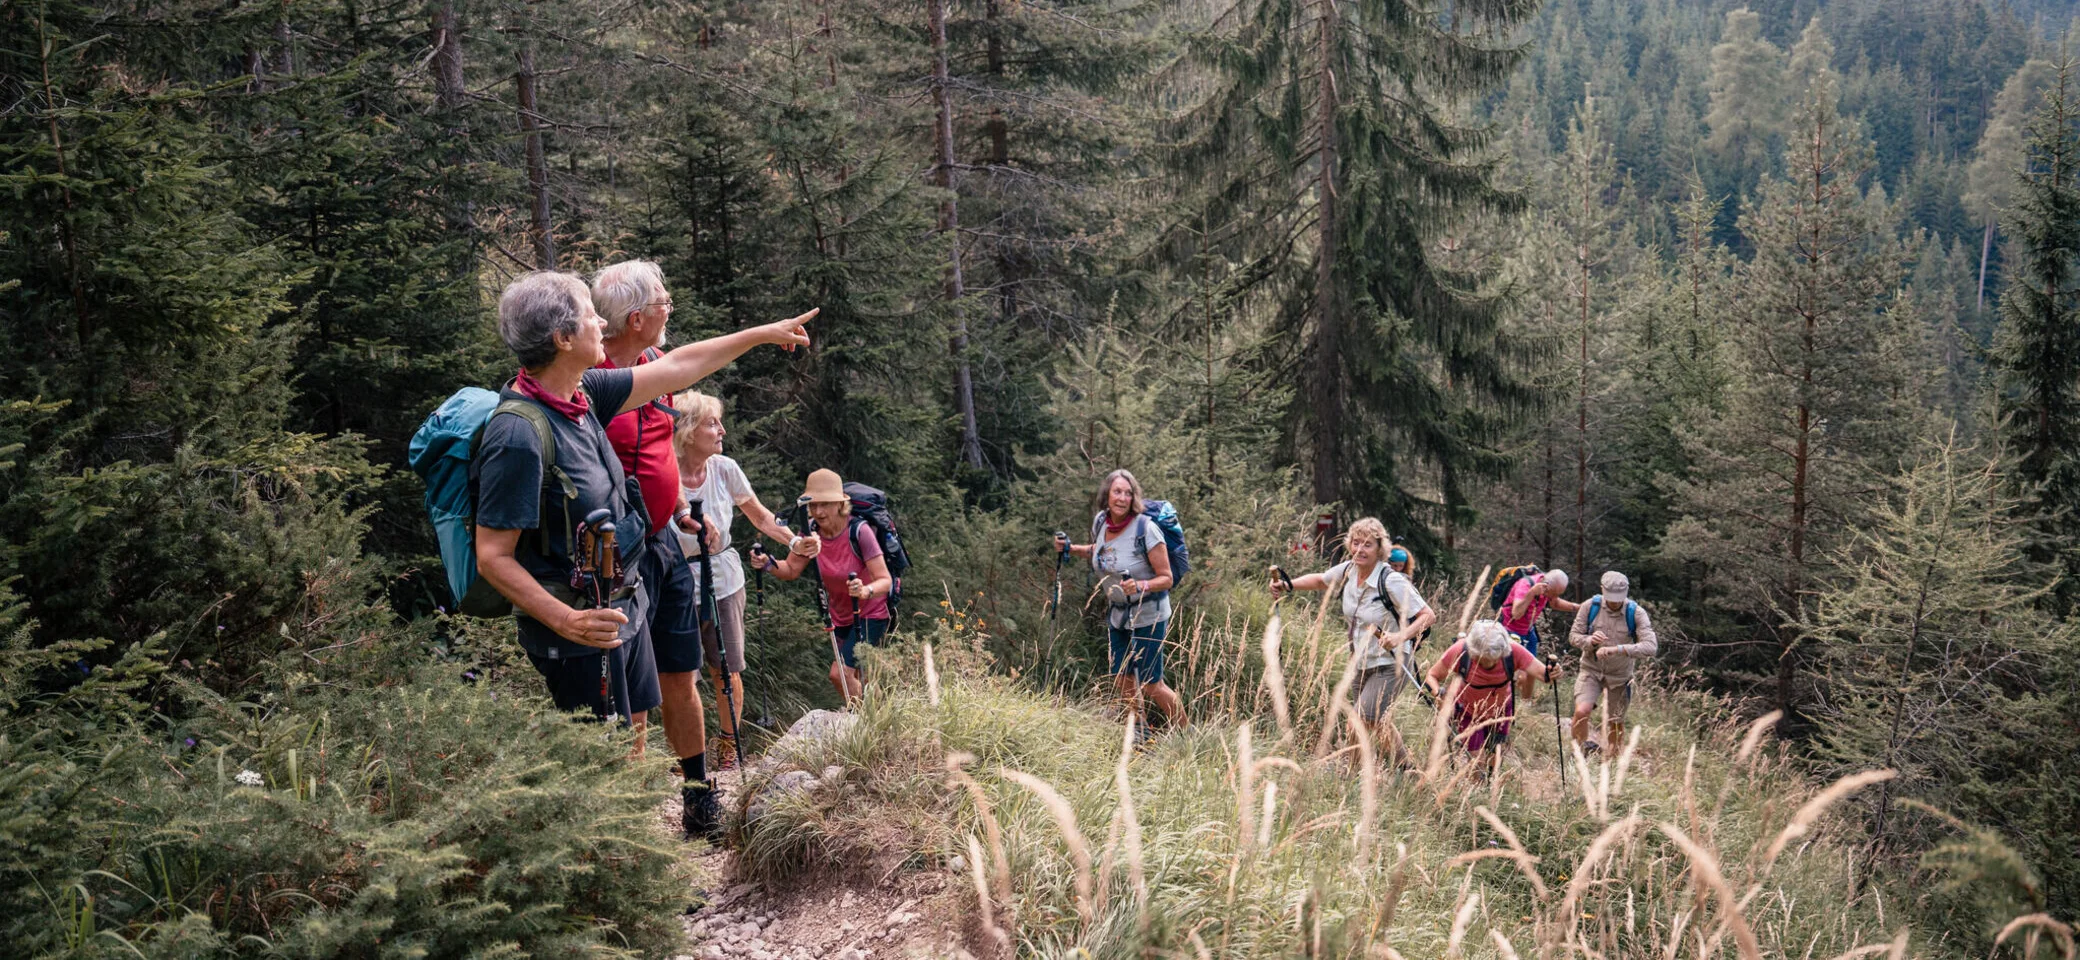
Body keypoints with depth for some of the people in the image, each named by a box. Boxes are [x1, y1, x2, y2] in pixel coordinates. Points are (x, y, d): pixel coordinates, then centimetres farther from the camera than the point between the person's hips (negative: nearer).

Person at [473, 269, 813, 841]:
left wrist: (763, 334, 20)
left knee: (630, 746, 20)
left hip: (624, 602, 9)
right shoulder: (518, 435, -26)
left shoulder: (581, 395, -1)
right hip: (581, 628, -9)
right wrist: (566, 621, -36)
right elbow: (492, 558, -25)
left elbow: (675, 368, 13)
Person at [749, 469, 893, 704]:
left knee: (839, 673, -18)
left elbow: (885, 580, -27)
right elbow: (791, 570, -4)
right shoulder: (811, 531, -10)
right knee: (857, 680, 18)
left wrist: (865, 591, -49)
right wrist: (769, 564, -25)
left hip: (870, 615, -6)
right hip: (839, 616, 6)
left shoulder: (858, 531, -26)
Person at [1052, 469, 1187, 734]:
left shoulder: (1146, 529, -23)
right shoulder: (1100, 522, -4)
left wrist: (1140, 586, -36)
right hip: (1118, 613, 7)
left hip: (1148, 614, -6)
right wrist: (1070, 548, 5)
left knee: (1151, 685, -1)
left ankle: (1184, 734, 19)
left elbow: (1166, 579, -19)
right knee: (1122, 680, 13)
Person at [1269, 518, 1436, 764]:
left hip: (1389, 664, -7)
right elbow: (1320, 580, 17)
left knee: (1362, 722, -12)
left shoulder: (1392, 582, -23)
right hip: (1361, 663, 7)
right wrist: (1287, 585, 1)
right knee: (1375, 723, 16)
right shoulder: (1349, 570, -3)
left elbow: (1428, 615, -22)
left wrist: (1400, 637, -37)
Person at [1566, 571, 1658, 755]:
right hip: (1591, 670, 0)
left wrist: (1617, 649, -40)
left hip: (1620, 675, 0)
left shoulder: (1636, 613, -16)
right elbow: (1573, 636, -5)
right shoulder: (1590, 607, -12)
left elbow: (1651, 647, -27)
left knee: (1616, 723, 12)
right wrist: (1589, 640, -29)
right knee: (1582, 711, -22)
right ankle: (1580, 751, 0)